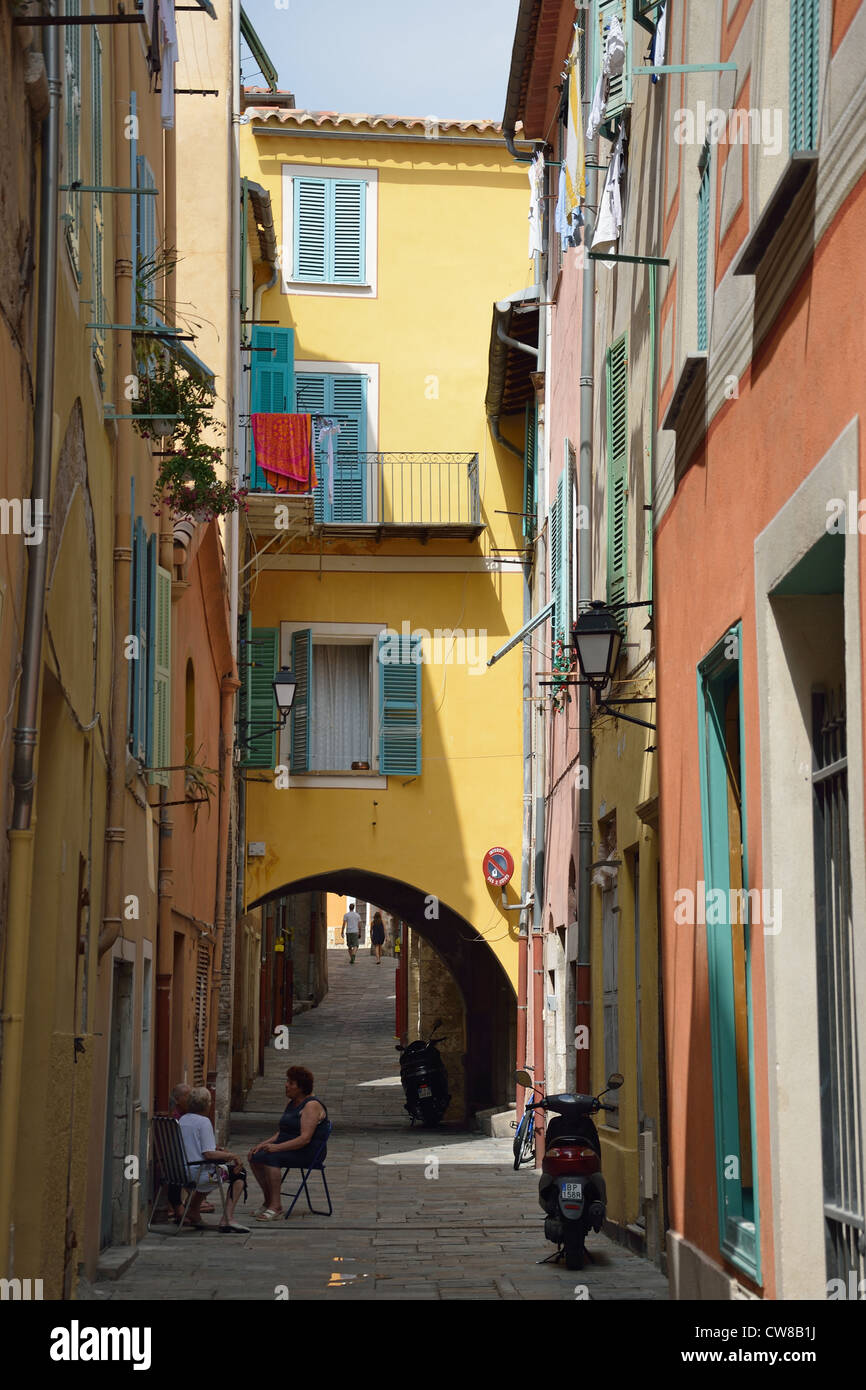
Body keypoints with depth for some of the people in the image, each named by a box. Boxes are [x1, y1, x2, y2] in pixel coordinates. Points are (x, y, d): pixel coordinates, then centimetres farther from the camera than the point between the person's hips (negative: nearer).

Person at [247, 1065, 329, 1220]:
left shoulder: (312, 1105, -14)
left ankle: (275, 1206, -27)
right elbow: (282, 1132, 19)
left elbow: (305, 1138, -22)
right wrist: (264, 1143, 1)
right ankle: (268, 1201, -3)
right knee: (255, 1156, -10)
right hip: (289, 1148, 9)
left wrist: (277, 1147, -27)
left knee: (271, 1157, -30)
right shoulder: (291, 1102, 16)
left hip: (309, 1152, -9)